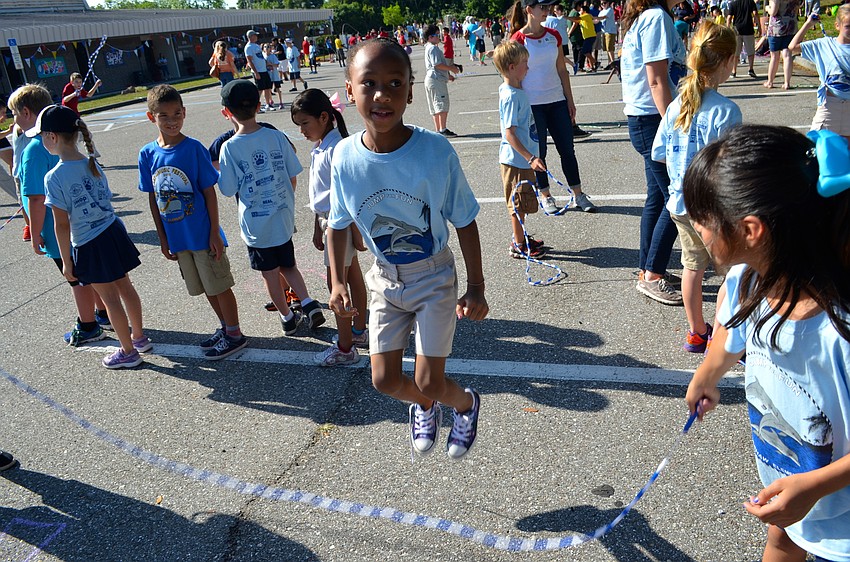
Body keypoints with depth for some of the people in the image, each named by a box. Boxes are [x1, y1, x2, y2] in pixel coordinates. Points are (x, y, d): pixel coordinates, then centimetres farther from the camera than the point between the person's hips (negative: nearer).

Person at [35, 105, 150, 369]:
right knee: (125, 288, 19)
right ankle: (139, 337, 35)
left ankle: (128, 352, 21)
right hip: (113, 230, 6)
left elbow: (62, 225, -17)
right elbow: (106, 199, 8)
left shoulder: (54, 177, -19)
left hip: (90, 245, -6)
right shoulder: (92, 164, -1)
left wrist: (66, 261, -7)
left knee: (110, 298, 7)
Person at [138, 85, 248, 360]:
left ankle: (234, 334, 21)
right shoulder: (148, 154, -1)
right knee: (206, 287, 18)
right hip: (177, 238, 5)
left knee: (219, 284, 6)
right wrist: (163, 238, 8)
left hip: (203, 234, -4)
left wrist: (215, 233, -11)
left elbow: (209, 193, -10)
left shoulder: (194, 148, -12)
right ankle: (225, 326, 35)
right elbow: (153, 198, 6)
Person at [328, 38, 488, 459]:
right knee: (386, 380, 5)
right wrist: (337, 283, -8)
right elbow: (338, 224, 1)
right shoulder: (345, 157, -15)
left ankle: (466, 403, 35)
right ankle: (425, 406, 41)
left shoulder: (436, 151, -24)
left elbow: (464, 221, -12)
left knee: (429, 382, -2)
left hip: (435, 277, -3)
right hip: (385, 279, 3)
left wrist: (476, 288, -12)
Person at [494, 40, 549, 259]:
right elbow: (509, 133, -25)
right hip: (516, 160, -9)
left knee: (521, 204, 19)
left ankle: (520, 239, 32)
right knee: (519, 204, 2)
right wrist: (531, 158, -28)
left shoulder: (515, 91, 9)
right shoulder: (511, 96, -21)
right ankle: (518, 246, 14)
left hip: (521, 159, 9)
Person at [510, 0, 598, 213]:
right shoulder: (518, 39, -8)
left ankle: (579, 195, 16)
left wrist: (570, 100, 8)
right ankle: (545, 195, 20)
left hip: (557, 101, 5)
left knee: (567, 149, 7)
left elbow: (562, 70, 11)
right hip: (532, 105, -5)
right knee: (538, 152, 5)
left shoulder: (553, 35, 7)